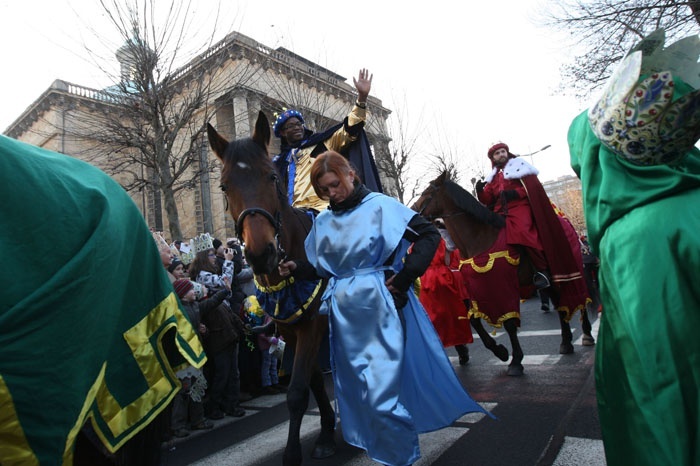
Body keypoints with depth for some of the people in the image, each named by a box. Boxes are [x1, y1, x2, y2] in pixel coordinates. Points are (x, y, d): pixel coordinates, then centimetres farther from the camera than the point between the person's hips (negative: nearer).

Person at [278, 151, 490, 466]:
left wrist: (405, 277, -13)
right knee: (356, 389, 16)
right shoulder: (322, 222, 10)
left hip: (379, 306, -6)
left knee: (382, 391, -4)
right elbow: (320, 267, 15)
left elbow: (429, 235, -7)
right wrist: (296, 269, -3)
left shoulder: (379, 205, -5)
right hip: (342, 313, 6)